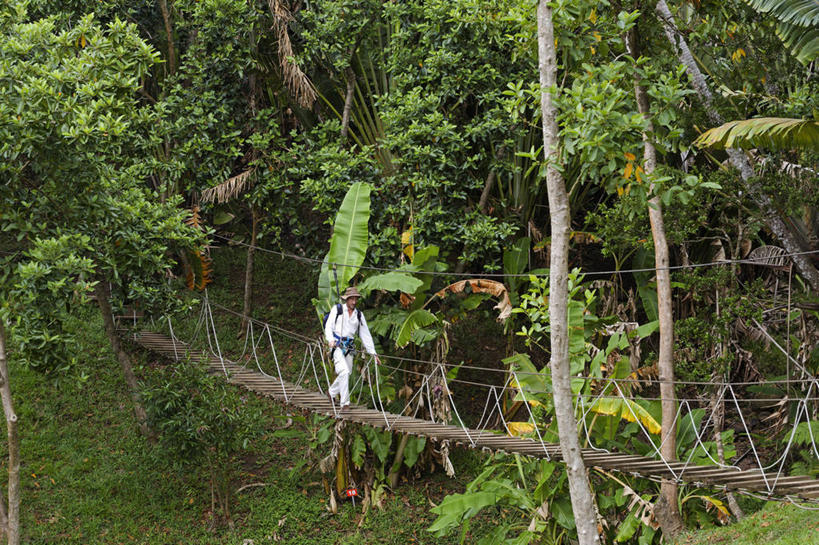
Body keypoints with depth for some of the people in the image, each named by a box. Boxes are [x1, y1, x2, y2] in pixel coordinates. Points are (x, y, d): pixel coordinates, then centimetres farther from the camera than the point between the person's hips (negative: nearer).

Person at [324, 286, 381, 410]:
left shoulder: (359, 315, 13)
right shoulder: (337, 309, 2)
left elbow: (365, 335, 13)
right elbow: (328, 326, -2)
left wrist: (373, 353, 8)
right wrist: (331, 340, -23)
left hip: (349, 347, 5)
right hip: (337, 345, -5)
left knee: (346, 374, 7)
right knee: (344, 372, -19)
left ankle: (332, 393, 33)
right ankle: (344, 402, -18)